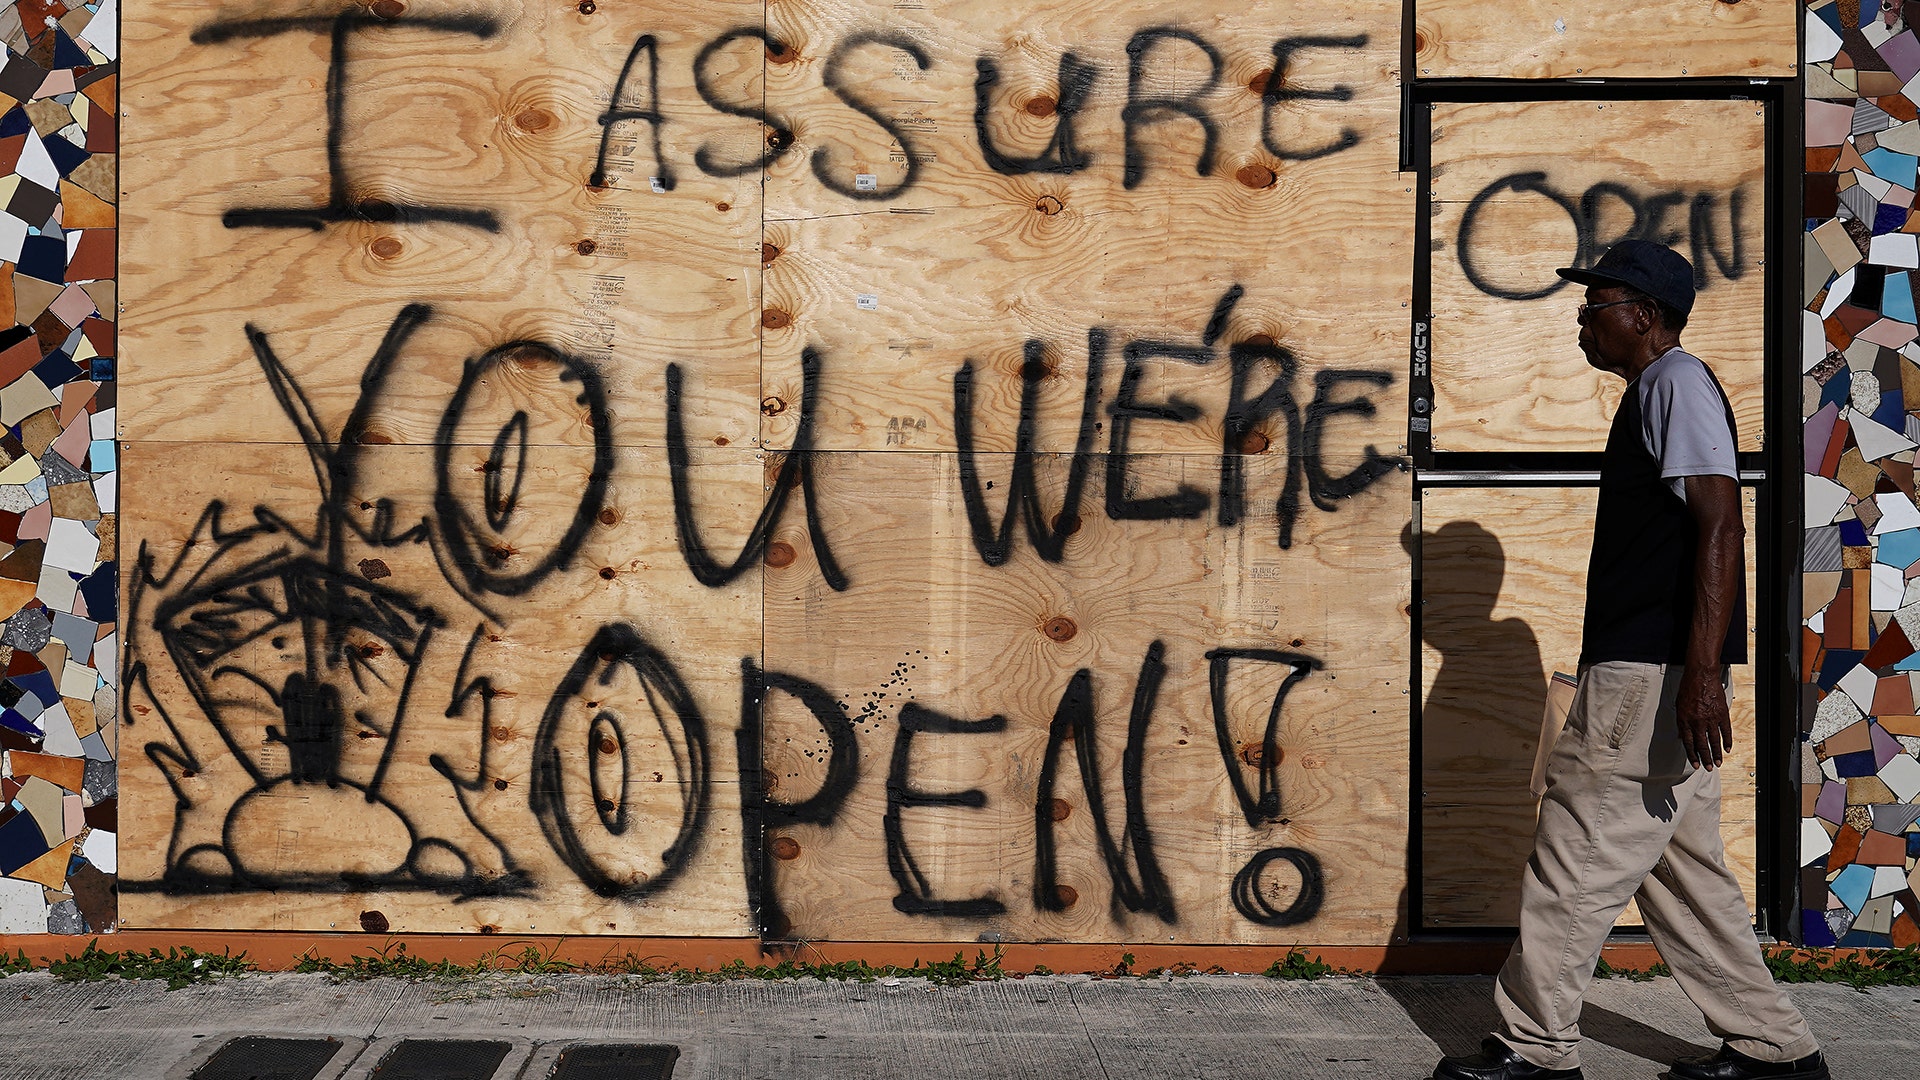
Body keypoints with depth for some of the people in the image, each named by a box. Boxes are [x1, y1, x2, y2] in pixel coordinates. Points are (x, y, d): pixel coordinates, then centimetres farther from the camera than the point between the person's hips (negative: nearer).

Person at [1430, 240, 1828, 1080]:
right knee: (1679, 863, 13)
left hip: (1651, 672, -10)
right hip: (1648, 671, 10)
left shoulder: (1679, 383, -9)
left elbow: (1719, 526, -20)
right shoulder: (1655, 391, 21)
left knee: (1576, 854, -5)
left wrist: (1702, 673, -27)